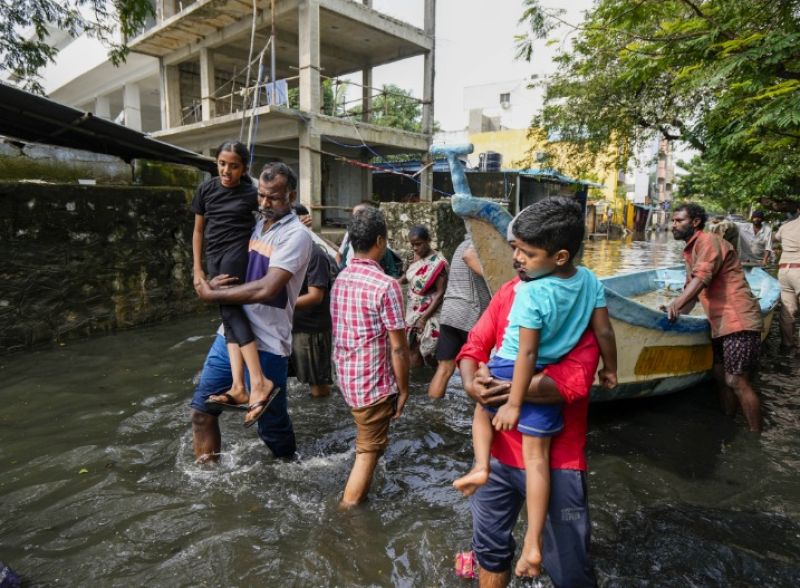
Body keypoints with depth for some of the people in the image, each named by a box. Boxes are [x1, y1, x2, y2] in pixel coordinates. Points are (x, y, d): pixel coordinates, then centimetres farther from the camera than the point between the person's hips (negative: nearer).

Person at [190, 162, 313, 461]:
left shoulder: (296, 235, -12)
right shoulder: (256, 226, 12)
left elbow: (267, 289, -23)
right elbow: (233, 267, 21)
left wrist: (211, 294, -13)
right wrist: (212, 282, -4)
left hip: (266, 344, -7)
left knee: (271, 423, 8)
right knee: (202, 409, 9)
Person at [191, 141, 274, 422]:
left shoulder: (251, 194, -1)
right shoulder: (206, 189, 9)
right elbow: (198, 231, 14)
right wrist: (197, 269, 10)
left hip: (238, 251, -5)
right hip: (214, 257, 5)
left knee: (230, 308, -21)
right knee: (229, 314, -4)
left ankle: (259, 380, -27)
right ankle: (238, 386, -11)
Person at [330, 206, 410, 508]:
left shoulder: (340, 279, 2)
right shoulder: (385, 285, -21)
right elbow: (398, 347, -19)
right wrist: (403, 389, -6)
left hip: (346, 376, 8)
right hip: (373, 381, -8)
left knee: (366, 442, 28)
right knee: (368, 451, 9)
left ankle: (359, 493, 45)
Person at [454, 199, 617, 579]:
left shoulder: (531, 294, -24)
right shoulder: (590, 280, -5)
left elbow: (527, 353, -21)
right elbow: (604, 332, 2)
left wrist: (513, 403, -13)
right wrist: (610, 369, 18)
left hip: (509, 371, -5)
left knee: (483, 409, 29)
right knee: (536, 455, 8)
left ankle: (481, 466, 13)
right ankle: (533, 542, 9)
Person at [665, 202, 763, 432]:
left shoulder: (708, 241, -10)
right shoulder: (691, 251, 19)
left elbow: (702, 277, -27)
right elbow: (691, 288, 19)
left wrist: (676, 304, -39)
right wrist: (676, 311, 5)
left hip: (738, 321, -10)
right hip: (720, 324, 10)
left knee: (737, 381, -9)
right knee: (721, 376, 15)